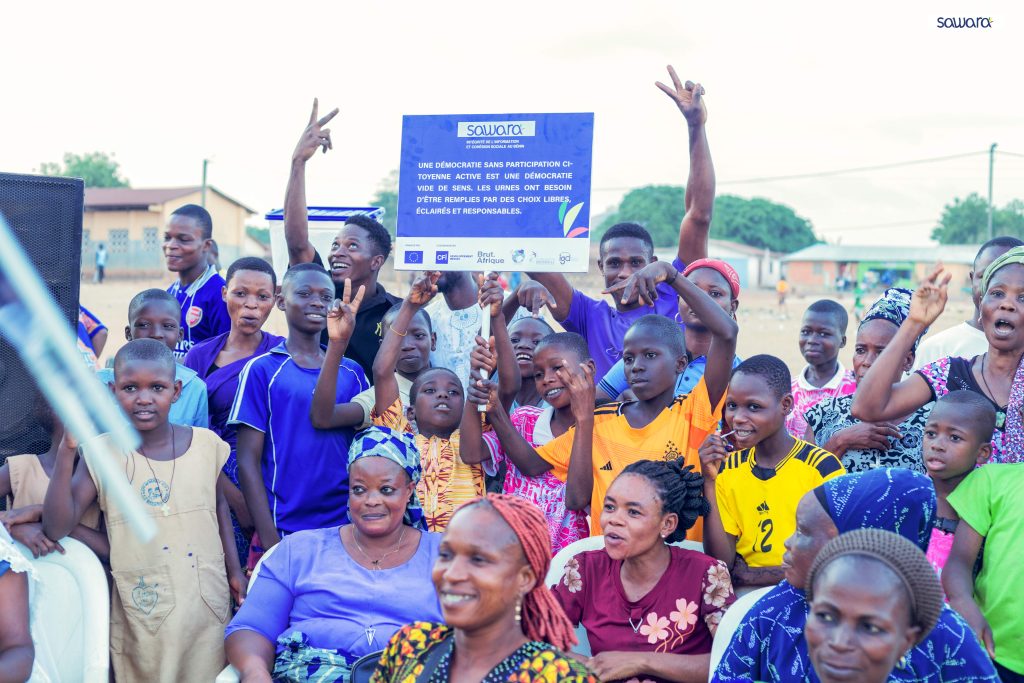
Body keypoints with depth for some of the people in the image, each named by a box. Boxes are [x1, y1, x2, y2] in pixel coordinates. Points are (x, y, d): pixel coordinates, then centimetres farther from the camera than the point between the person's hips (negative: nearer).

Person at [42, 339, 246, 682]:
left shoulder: (206, 444, -3)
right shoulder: (102, 454, -9)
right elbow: (56, 527, -16)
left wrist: (234, 570, 12)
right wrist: (68, 448, -24)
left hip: (208, 600, 2)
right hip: (141, 609, -2)